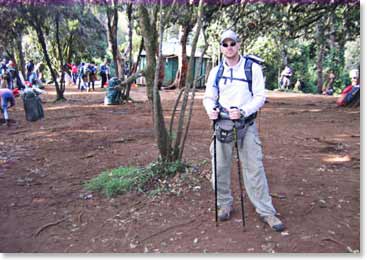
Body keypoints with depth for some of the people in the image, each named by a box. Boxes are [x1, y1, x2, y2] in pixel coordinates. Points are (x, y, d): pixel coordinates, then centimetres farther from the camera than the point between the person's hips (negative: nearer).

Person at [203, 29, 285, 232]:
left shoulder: (253, 68, -1)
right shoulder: (216, 71, 9)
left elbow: (260, 97, -5)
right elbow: (209, 97, 9)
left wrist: (243, 111, -21)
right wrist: (211, 109, -14)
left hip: (247, 123, -2)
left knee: (254, 167, -2)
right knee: (220, 167, 6)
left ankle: (266, 211, 10)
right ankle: (225, 204, 25)